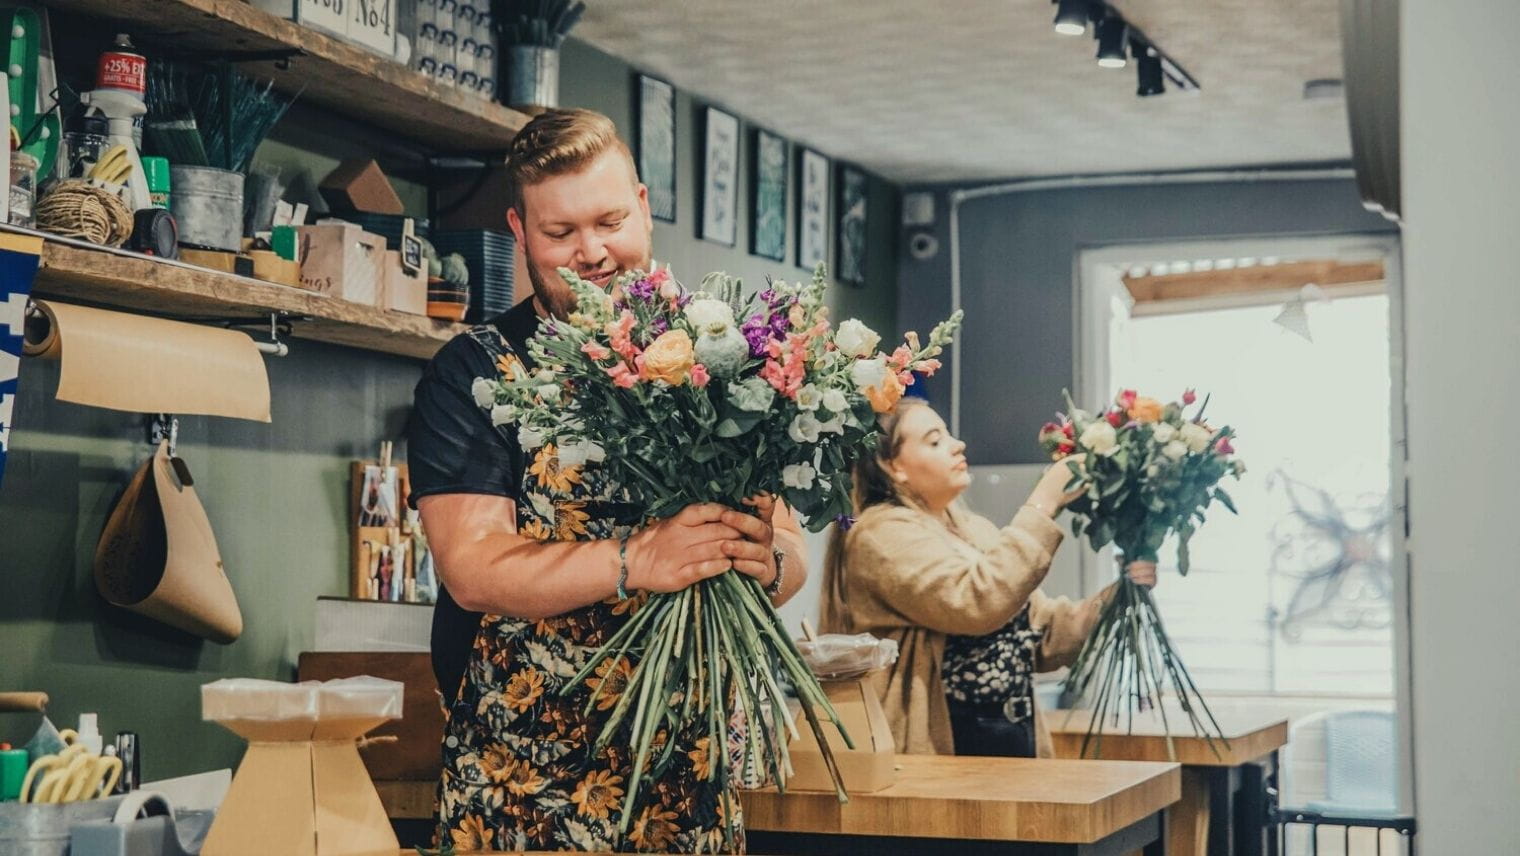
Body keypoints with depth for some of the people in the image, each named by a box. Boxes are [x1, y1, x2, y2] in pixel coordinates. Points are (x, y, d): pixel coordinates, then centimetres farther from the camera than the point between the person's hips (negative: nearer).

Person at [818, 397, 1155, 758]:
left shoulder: (972, 529, 15)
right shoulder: (884, 535, -10)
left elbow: (1042, 635, 11)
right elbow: (978, 602, -24)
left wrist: (1113, 599, -5)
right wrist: (1044, 505, -19)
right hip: (939, 746, -7)